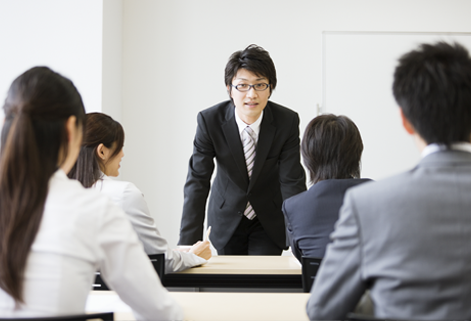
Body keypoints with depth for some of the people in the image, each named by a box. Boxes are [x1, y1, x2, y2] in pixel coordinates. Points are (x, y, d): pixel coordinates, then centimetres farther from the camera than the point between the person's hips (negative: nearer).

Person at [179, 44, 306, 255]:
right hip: (227, 219, 1)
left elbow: (292, 182, -19)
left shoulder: (287, 121, -20)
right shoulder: (209, 120, -20)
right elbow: (197, 181, -20)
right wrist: (188, 243, -26)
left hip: (269, 222, 0)